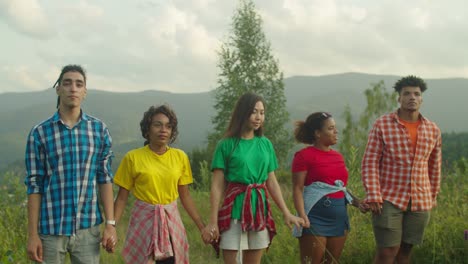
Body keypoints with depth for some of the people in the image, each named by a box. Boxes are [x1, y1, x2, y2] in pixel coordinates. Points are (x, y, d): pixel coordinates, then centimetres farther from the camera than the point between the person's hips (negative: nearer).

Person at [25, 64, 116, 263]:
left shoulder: (99, 129, 3)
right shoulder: (40, 133, -2)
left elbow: (105, 178, 4)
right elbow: (34, 185, -1)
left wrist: (110, 224, -1)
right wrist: (32, 234, -3)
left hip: (88, 228, 1)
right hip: (51, 230, -1)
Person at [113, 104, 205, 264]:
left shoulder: (180, 157, 3)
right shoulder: (133, 158, -5)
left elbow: (185, 196, 9)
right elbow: (122, 198, -1)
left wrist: (202, 227, 6)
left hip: (171, 221, 2)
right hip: (143, 220, -2)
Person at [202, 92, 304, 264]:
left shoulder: (265, 144, 8)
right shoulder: (226, 144, -5)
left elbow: (271, 182, 12)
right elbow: (217, 186, -6)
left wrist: (286, 213, 6)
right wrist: (213, 221, -12)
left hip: (259, 210, 4)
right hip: (234, 210, -4)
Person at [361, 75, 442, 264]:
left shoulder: (433, 130, 7)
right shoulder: (382, 125, -4)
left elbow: (434, 166, 18)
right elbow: (370, 162, -7)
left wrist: (433, 196, 20)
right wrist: (373, 197, -14)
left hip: (420, 202, 4)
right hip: (389, 200, -4)